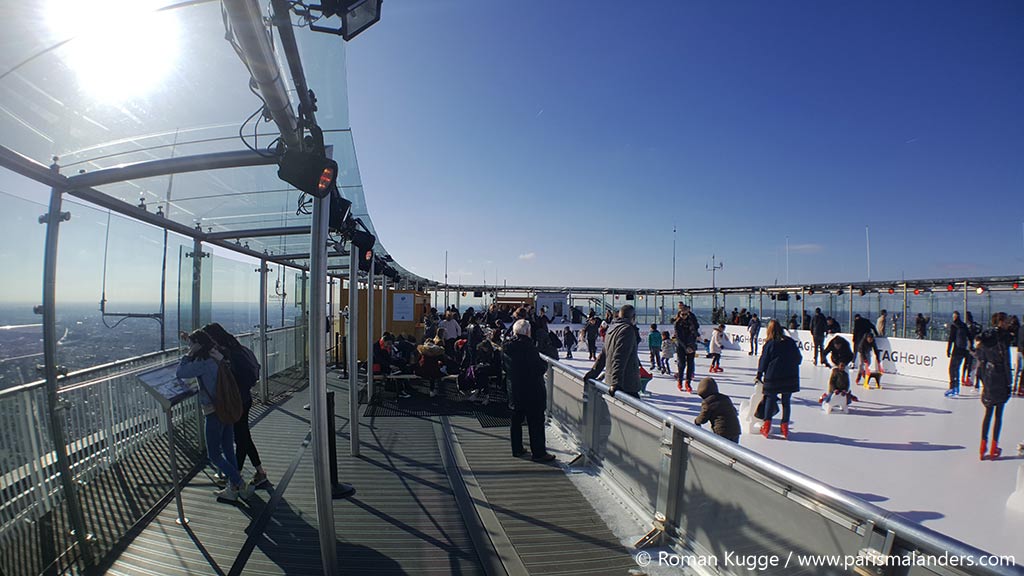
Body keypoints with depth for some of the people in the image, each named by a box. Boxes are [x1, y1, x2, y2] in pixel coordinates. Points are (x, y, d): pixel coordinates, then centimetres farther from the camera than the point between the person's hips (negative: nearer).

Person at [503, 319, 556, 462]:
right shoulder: (529, 347, -21)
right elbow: (541, 368, -18)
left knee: (516, 420, 17)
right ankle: (539, 453, 8)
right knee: (536, 423, 2)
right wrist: (545, 365, 1)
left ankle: (517, 449, 26)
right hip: (532, 391, -7)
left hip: (514, 390, 7)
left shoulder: (506, 347, 1)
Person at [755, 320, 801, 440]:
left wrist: (759, 376, 8)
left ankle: (767, 426, 6)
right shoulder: (790, 342, 4)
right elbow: (799, 358, 11)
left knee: (770, 399, 7)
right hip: (791, 377, 3)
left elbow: (763, 361, -1)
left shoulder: (769, 344, -4)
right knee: (786, 402, 10)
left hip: (773, 377, -2)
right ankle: (785, 427, 11)